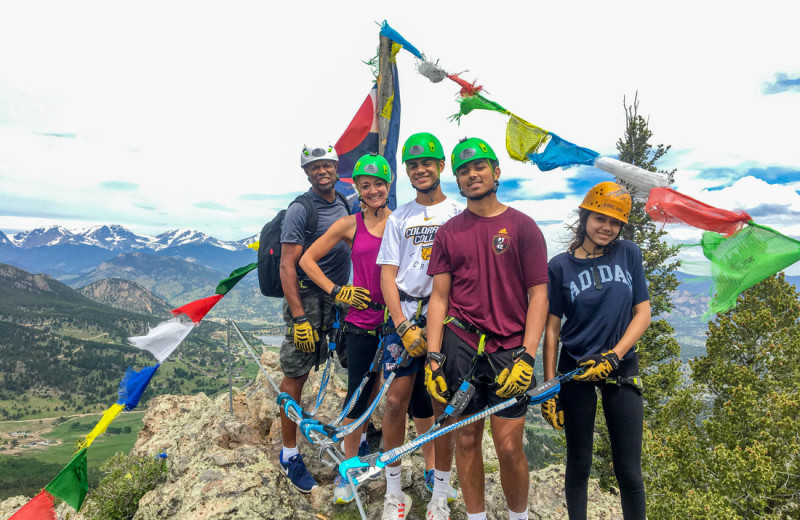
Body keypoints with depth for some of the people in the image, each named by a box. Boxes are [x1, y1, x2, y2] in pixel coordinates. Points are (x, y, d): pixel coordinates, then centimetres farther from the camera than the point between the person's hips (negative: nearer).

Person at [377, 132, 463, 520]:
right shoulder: (399, 219, 10)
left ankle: (436, 476, 23)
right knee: (398, 397, -4)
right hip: (406, 316, 1)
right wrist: (404, 327, -7)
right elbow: (388, 274, 4)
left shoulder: (459, 215, 6)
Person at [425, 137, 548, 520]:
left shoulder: (522, 226, 1)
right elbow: (439, 296, 5)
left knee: (509, 448, 1)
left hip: (509, 350, -2)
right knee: (466, 441, 9)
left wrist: (527, 356, -11)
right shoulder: (449, 232, 7)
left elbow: (538, 295, -2)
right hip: (459, 347, 2)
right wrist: (433, 356, -3)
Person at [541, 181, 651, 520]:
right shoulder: (560, 266, -3)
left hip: (622, 369, 1)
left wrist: (613, 355, -11)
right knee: (579, 464, 10)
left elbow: (642, 313, 2)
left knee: (629, 470, 4)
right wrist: (549, 385, -4)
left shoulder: (629, 254, 2)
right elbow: (552, 327, -2)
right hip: (575, 371, -1)